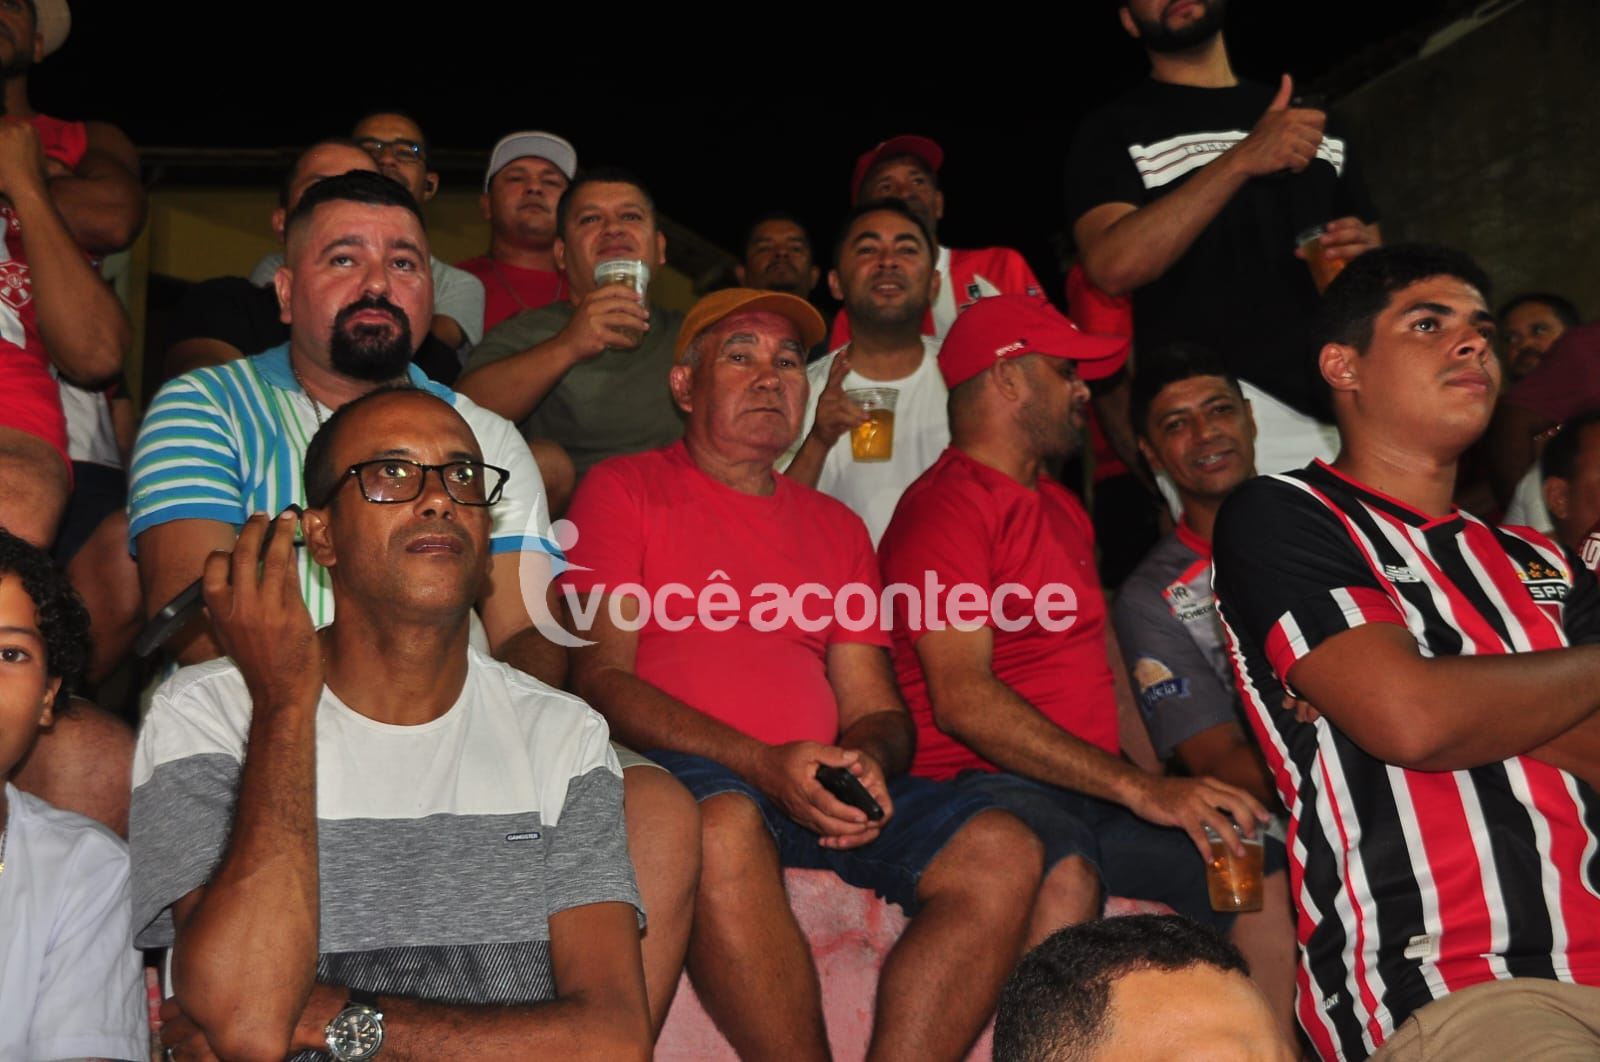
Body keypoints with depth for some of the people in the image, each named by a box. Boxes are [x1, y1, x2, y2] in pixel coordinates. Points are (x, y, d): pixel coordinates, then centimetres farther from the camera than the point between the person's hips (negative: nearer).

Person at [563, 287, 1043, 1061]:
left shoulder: (836, 527, 22)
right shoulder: (625, 489, 8)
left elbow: (875, 708, 17)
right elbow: (601, 677, -4)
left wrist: (867, 761, -10)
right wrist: (762, 764, -17)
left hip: (820, 789, 5)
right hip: (687, 774, -4)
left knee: (1002, 852, -18)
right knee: (723, 822, -38)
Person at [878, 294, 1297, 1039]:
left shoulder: (1062, 509, 23)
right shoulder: (945, 508, -8)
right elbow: (963, 701, -18)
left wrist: (1163, 793, 9)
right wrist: (1138, 790, -21)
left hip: (1104, 794, 8)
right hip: (991, 785, -8)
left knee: (1269, 872, -6)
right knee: (1067, 877, -37)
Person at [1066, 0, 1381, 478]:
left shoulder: (1312, 122, 21)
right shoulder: (1115, 131, 5)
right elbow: (1114, 265, -14)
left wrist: (1365, 253, 1)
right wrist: (1241, 160, -19)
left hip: (1345, 408, 5)